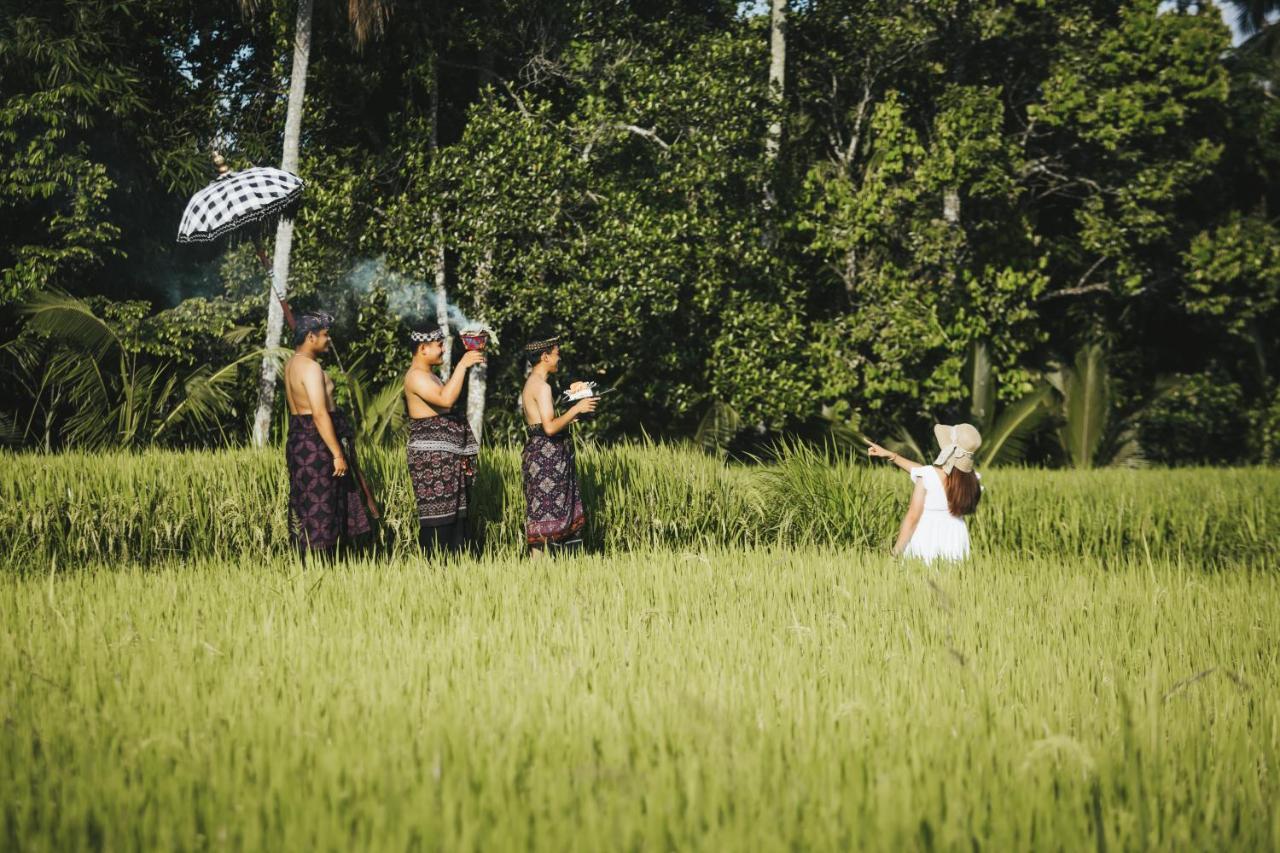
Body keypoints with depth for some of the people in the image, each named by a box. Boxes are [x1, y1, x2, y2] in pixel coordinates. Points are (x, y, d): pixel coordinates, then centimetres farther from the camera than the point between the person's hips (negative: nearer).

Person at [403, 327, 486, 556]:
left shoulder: (429, 375, 19)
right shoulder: (416, 376, -14)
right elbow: (446, 399, -28)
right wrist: (462, 365, -24)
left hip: (447, 456, 10)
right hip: (431, 457, -10)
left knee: (455, 514, 10)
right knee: (438, 515, -10)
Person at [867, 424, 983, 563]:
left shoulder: (927, 477, -16)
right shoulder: (970, 479, 1)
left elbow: (912, 517, -13)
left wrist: (896, 552, -4)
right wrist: (891, 456, 20)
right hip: (955, 540, 5)